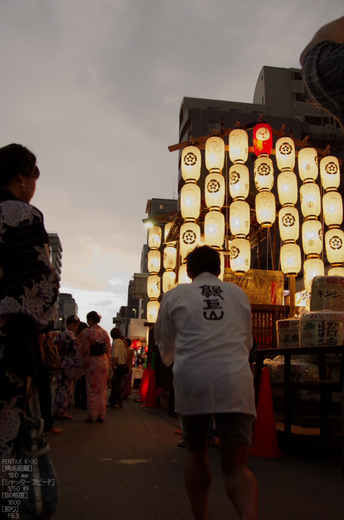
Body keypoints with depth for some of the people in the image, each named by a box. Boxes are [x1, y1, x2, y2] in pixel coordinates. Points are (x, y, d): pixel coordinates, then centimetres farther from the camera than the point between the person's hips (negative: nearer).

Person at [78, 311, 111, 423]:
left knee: (92, 388, 4)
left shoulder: (87, 332, -12)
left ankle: (91, 415, 7)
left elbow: (84, 349, -11)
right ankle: (101, 414, 13)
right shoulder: (105, 332, 4)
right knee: (102, 388, 10)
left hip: (92, 362, -4)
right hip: (104, 362, 5)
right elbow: (109, 349, 8)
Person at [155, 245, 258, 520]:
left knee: (196, 451, 23)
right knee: (236, 465, 5)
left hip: (192, 377, 0)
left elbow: (164, 344, 21)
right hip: (235, 379, 1)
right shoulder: (238, 293, 15)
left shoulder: (175, 295, 11)